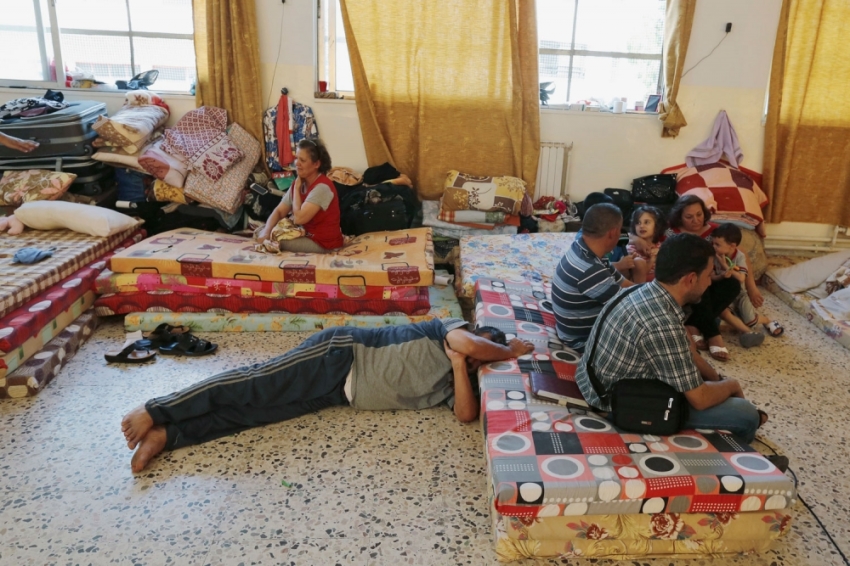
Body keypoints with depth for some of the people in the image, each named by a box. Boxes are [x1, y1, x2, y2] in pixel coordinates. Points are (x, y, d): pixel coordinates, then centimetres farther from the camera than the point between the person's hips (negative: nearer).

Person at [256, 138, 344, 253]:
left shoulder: (322, 187, -25)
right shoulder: (299, 183, 3)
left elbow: (299, 218, -28)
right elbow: (279, 211, 3)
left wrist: (297, 189, -16)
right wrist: (266, 231, -15)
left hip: (322, 243, -9)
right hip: (306, 234, 9)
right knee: (261, 234, 4)